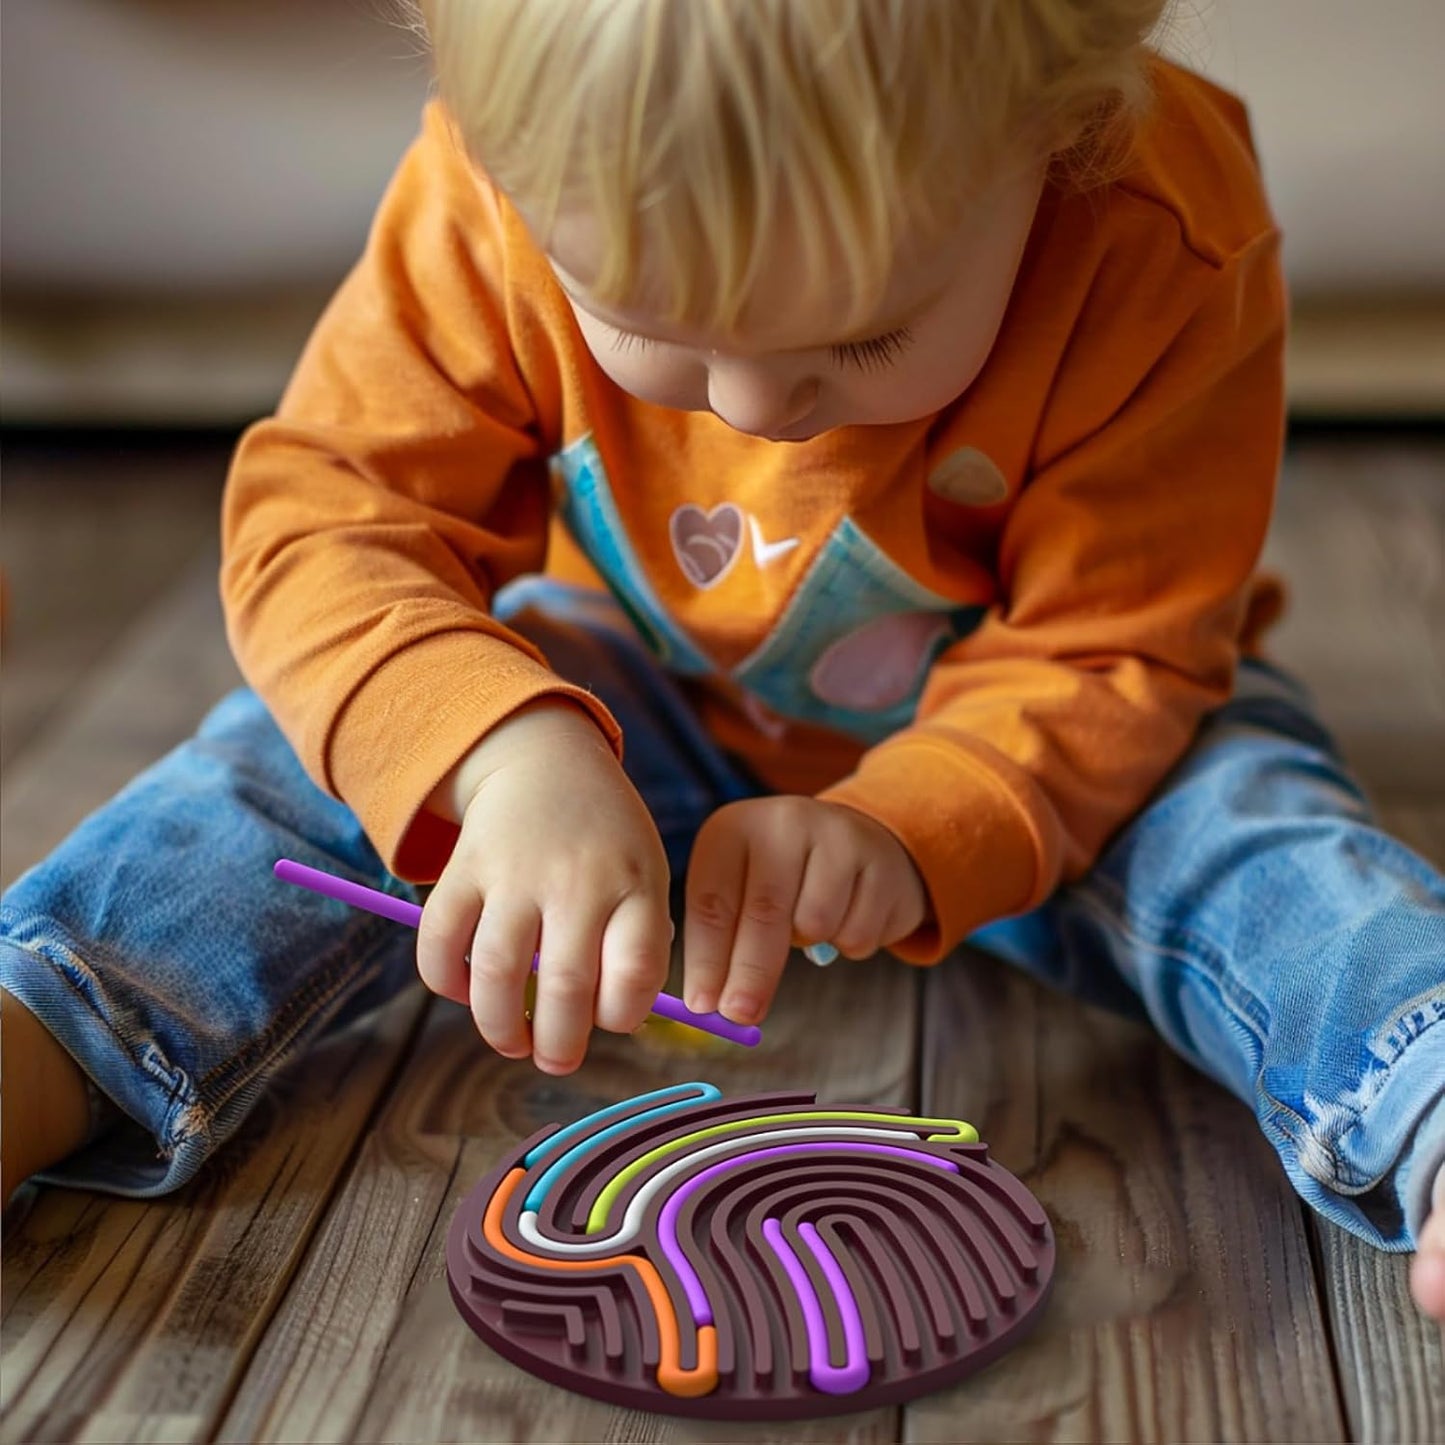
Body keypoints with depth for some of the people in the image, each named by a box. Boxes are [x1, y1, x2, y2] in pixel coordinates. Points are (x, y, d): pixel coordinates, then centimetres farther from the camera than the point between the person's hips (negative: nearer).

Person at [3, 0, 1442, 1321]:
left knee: (1229, 803, -30)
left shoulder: (1163, 256, -28)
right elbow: (323, 510, -26)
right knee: (337, 732, -22)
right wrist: (501, 750, -46)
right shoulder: (517, 185, -25)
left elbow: (1117, 653, -21)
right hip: (646, 721, 1)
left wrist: (911, 830, -40)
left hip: (1025, 742, 0)